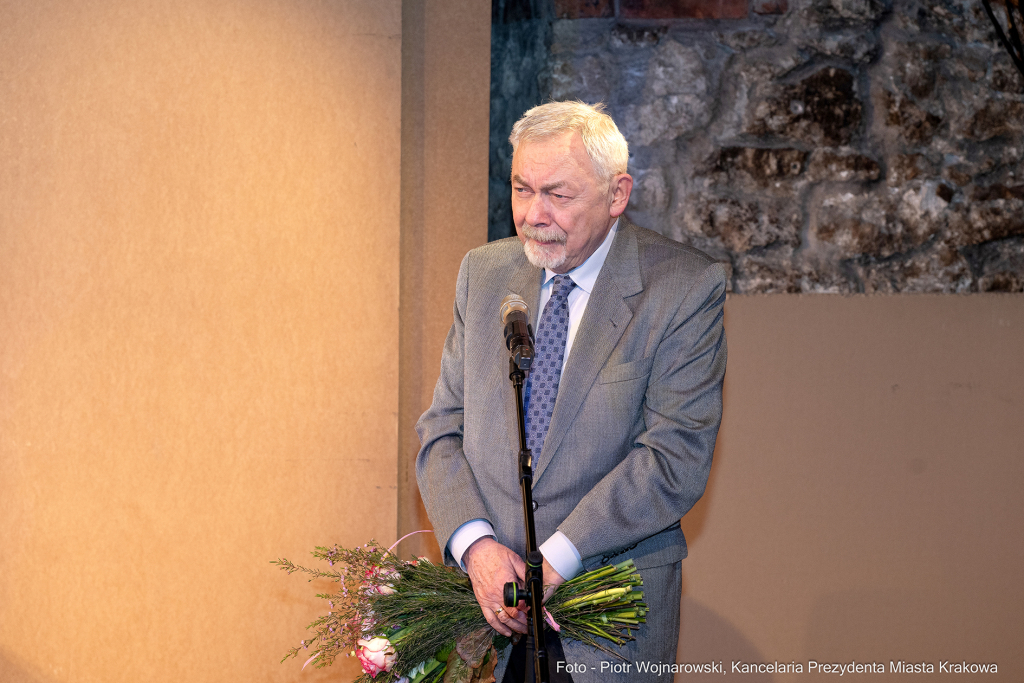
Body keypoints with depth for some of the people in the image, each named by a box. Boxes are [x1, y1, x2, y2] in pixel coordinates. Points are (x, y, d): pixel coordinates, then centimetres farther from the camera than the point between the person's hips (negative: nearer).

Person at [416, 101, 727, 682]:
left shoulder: (686, 288, -9)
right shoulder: (483, 273, 7)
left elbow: (676, 458, -15)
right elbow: (443, 430, 4)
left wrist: (555, 559, -21)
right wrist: (477, 546, -14)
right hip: (484, 602, 4)